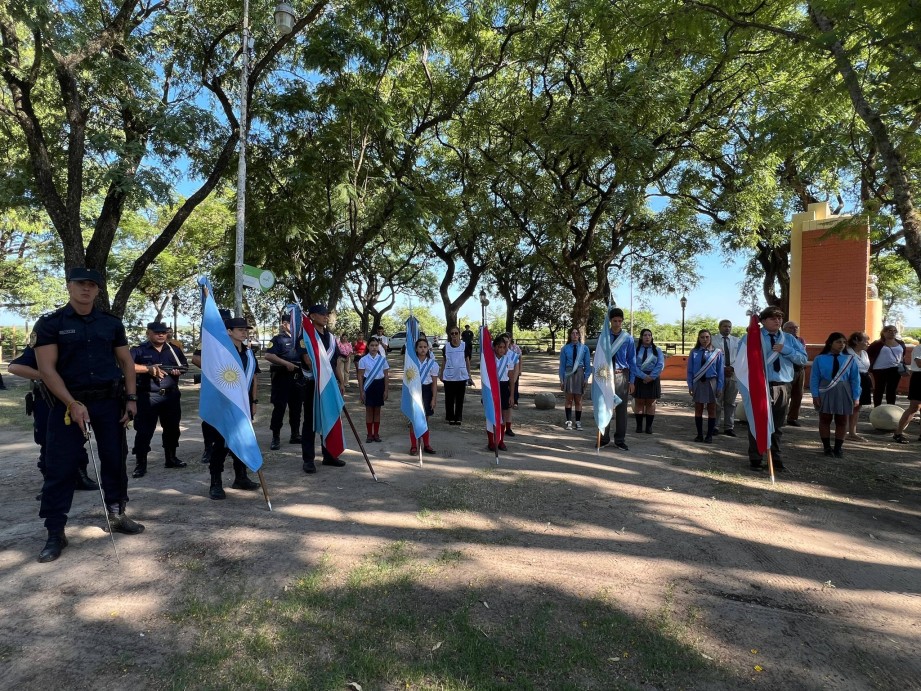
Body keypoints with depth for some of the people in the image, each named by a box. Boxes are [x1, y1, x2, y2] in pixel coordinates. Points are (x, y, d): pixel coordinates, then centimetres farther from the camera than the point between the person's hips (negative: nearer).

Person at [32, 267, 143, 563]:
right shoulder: (49, 324, -3)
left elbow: (126, 362, 11)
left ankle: (118, 515, 25)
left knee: (115, 461, 10)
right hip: (69, 404, -3)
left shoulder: (111, 323, 8)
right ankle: (55, 533, 11)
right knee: (59, 468, 0)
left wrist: (131, 398, 2)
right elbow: (47, 369, -9)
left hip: (110, 402, 3)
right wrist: (72, 403, -18)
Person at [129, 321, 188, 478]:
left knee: (172, 428, 13)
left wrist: (179, 370, -3)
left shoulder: (174, 350, 12)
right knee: (144, 431, -3)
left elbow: (185, 365, 19)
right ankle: (140, 464, 4)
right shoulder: (139, 350, -3)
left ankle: (171, 458, 27)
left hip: (171, 396, 5)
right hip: (147, 397, -5)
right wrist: (149, 368, -21)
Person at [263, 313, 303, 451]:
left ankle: (295, 435, 20)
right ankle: (276, 438, 3)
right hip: (282, 377, -6)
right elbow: (268, 356, -17)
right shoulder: (277, 339, -6)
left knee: (296, 407, 11)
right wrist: (286, 363, -23)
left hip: (298, 377, 6)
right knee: (279, 407, -3)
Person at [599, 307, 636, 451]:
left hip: (622, 375, 0)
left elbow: (632, 360, 1)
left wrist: (632, 381, -2)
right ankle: (604, 438, 18)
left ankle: (620, 440, 18)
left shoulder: (628, 338, -1)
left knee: (621, 408, 7)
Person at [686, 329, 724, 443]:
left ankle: (709, 435, 14)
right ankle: (699, 434, 15)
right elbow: (690, 370, 3)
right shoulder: (694, 352, 1)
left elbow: (720, 371, -1)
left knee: (711, 410, 6)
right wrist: (690, 385, -3)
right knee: (698, 410, 6)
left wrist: (720, 387, -5)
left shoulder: (717, 352, -1)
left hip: (711, 382, -1)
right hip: (698, 383, 1)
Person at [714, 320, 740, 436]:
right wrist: (723, 368, -15)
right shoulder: (713, 341, -1)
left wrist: (732, 367, -12)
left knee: (730, 402, 7)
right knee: (717, 401, 1)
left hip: (734, 374, 3)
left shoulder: (737, 341, 11)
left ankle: (729, 427, 12)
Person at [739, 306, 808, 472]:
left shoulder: (789, 339, 12)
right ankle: (755, 459, 13)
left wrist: (785, 350, -10)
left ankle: (777, 459, 26)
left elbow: (803, 358, 5)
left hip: (783, 387, 4)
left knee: (778, 426, 14)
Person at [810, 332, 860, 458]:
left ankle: (838, 448, 19)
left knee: (842, 421, 8)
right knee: (825, 420, 5)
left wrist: (856, 397, -3)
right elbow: (814, 378, -4)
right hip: (825, 393, -2)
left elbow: (855, 379, 1)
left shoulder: (850, 359, -1)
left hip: (843, 393, 2)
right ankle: (827, 448, 17)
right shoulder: (820, 359, -5)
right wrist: (815, 395, -10)